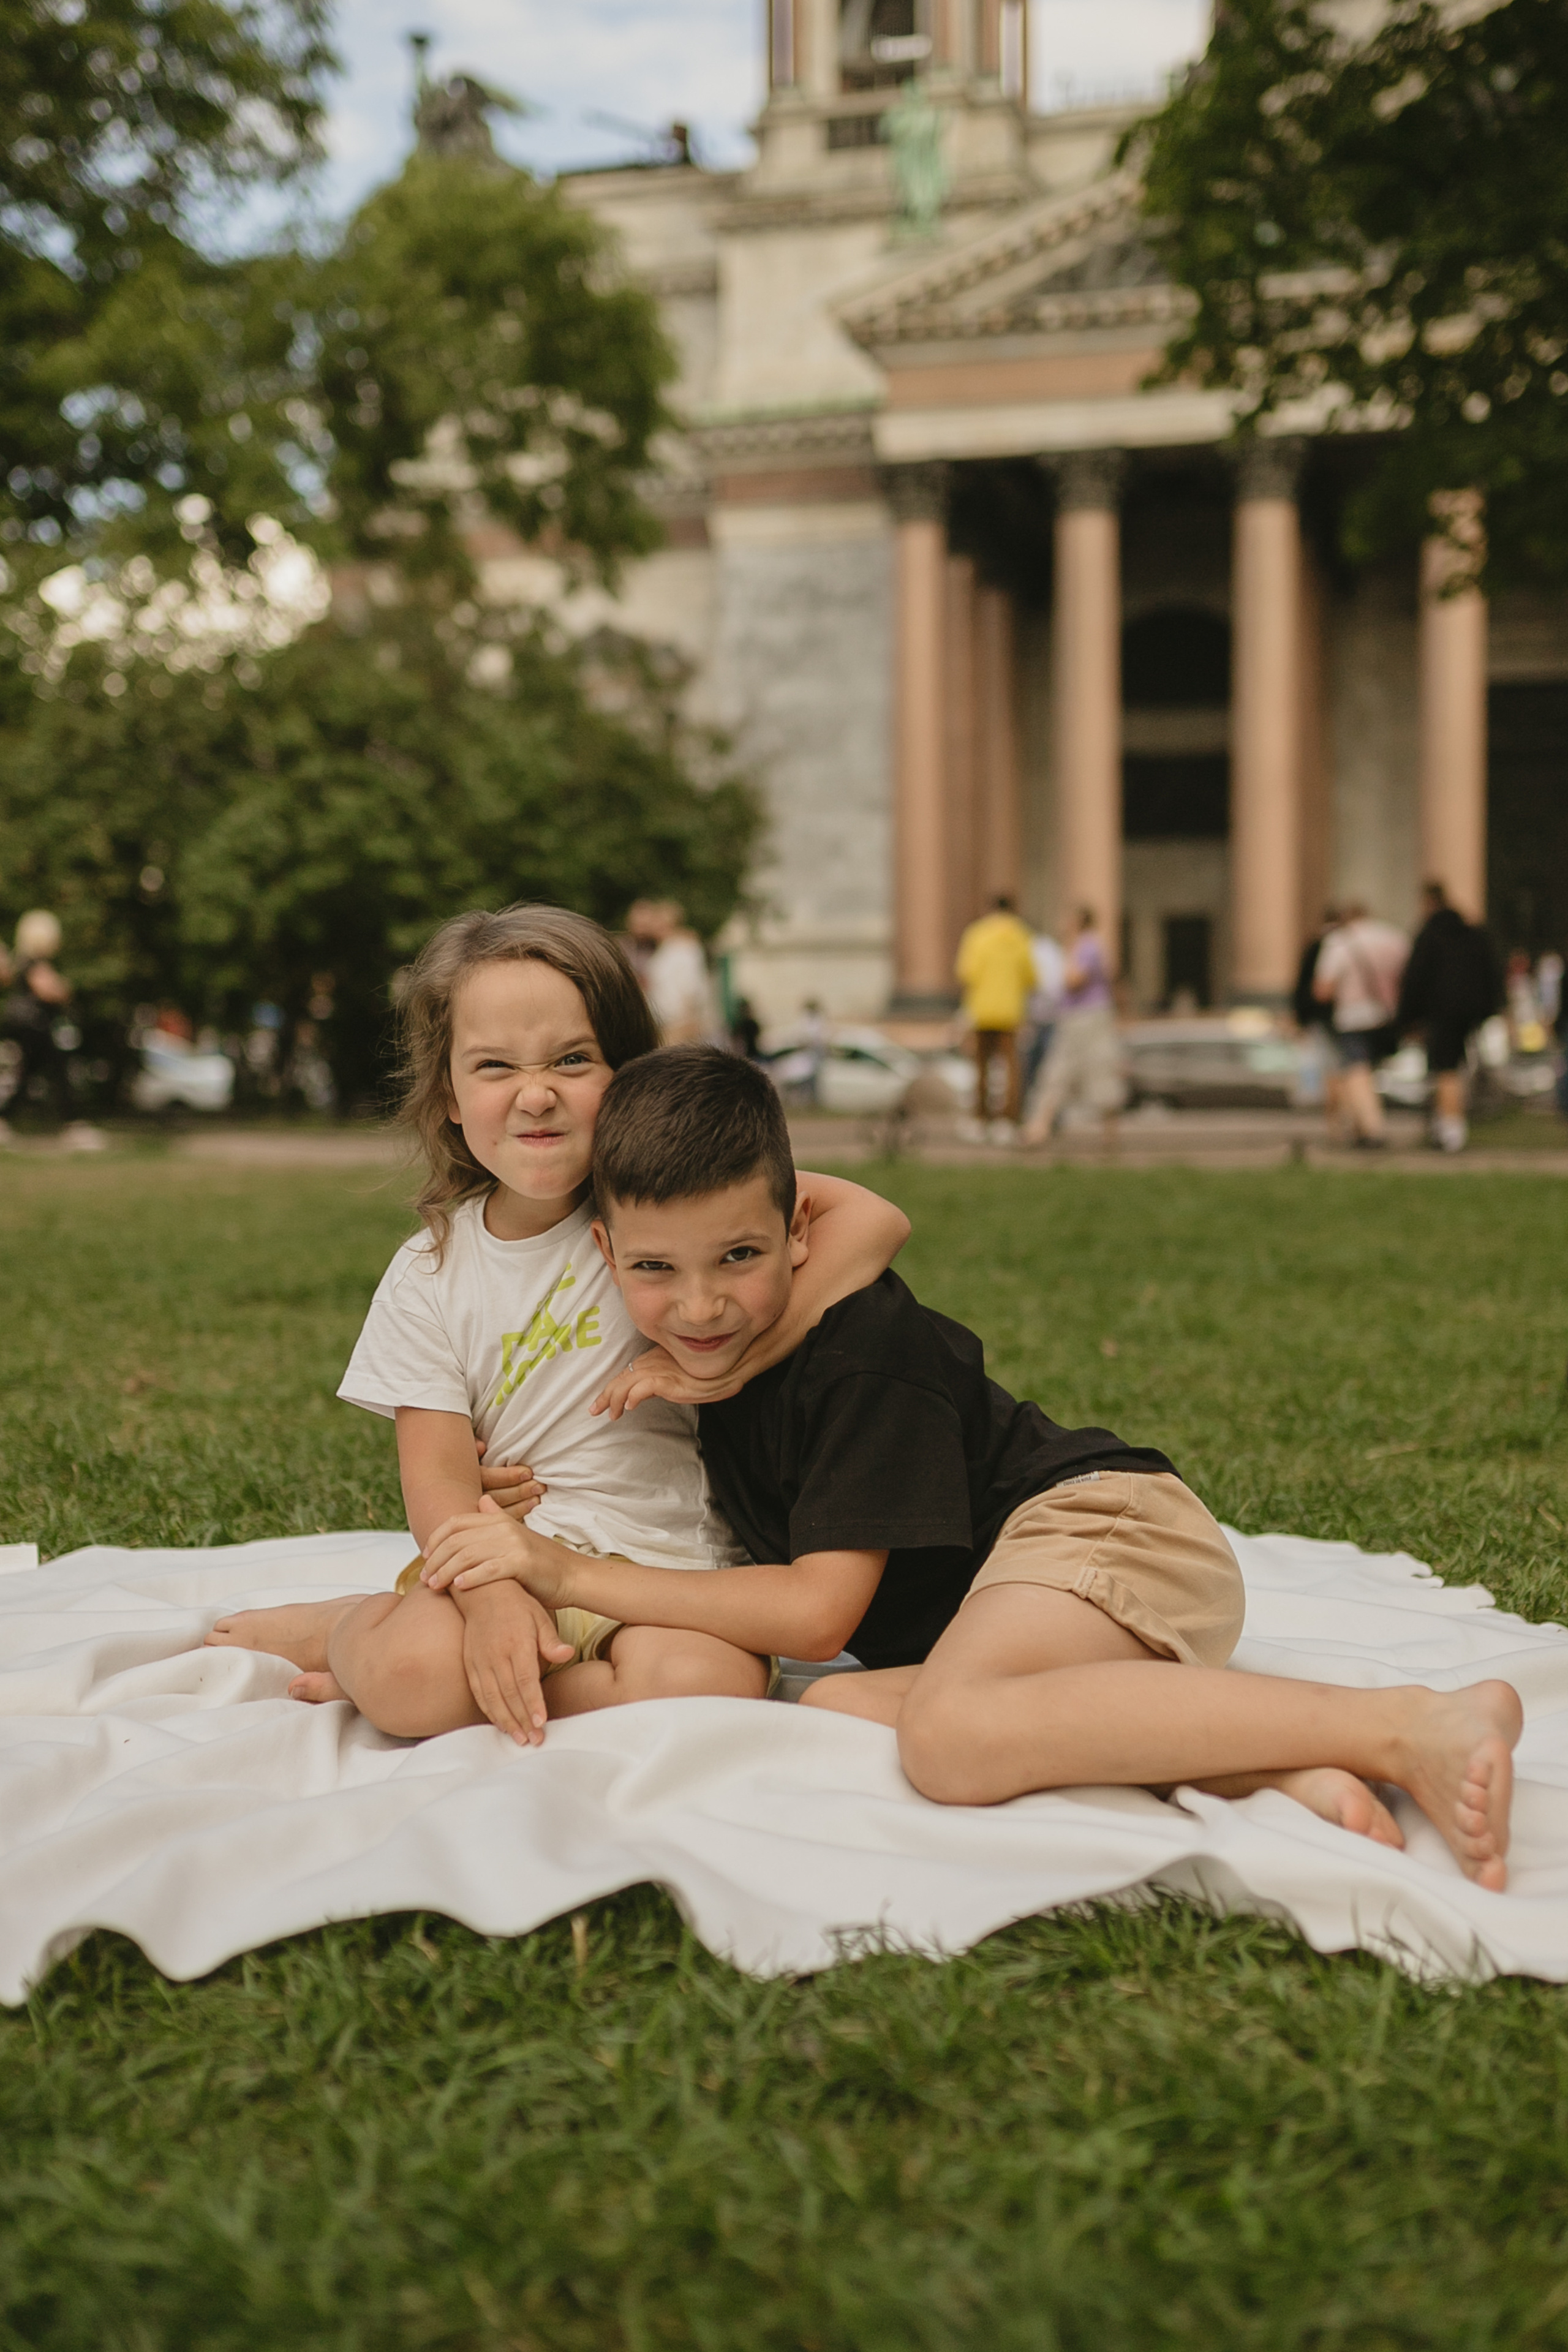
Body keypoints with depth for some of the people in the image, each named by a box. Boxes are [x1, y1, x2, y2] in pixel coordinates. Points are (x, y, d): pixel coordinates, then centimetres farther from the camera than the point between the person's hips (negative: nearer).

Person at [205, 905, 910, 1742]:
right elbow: (437, 1477, -5)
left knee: (703, 1680, -33)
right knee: (413, 1672, -33)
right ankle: (352, 1628, 5)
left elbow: (872, 1219, -13)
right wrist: (492, 1594, -26)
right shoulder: (431, 1274, 2)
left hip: (667, 1560, 1)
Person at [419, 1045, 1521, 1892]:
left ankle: (1412, 1729, -34)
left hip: (1102, 1516, -9)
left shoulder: (866, 1356, -18)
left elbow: (820, 1612, -19)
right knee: (836, 1708, -21)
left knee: (951, 1735, -38)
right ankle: (1268, 1762, -24)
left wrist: (574, 1576, -17)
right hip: (979, 1600, 10)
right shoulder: (727, 1348, 8)